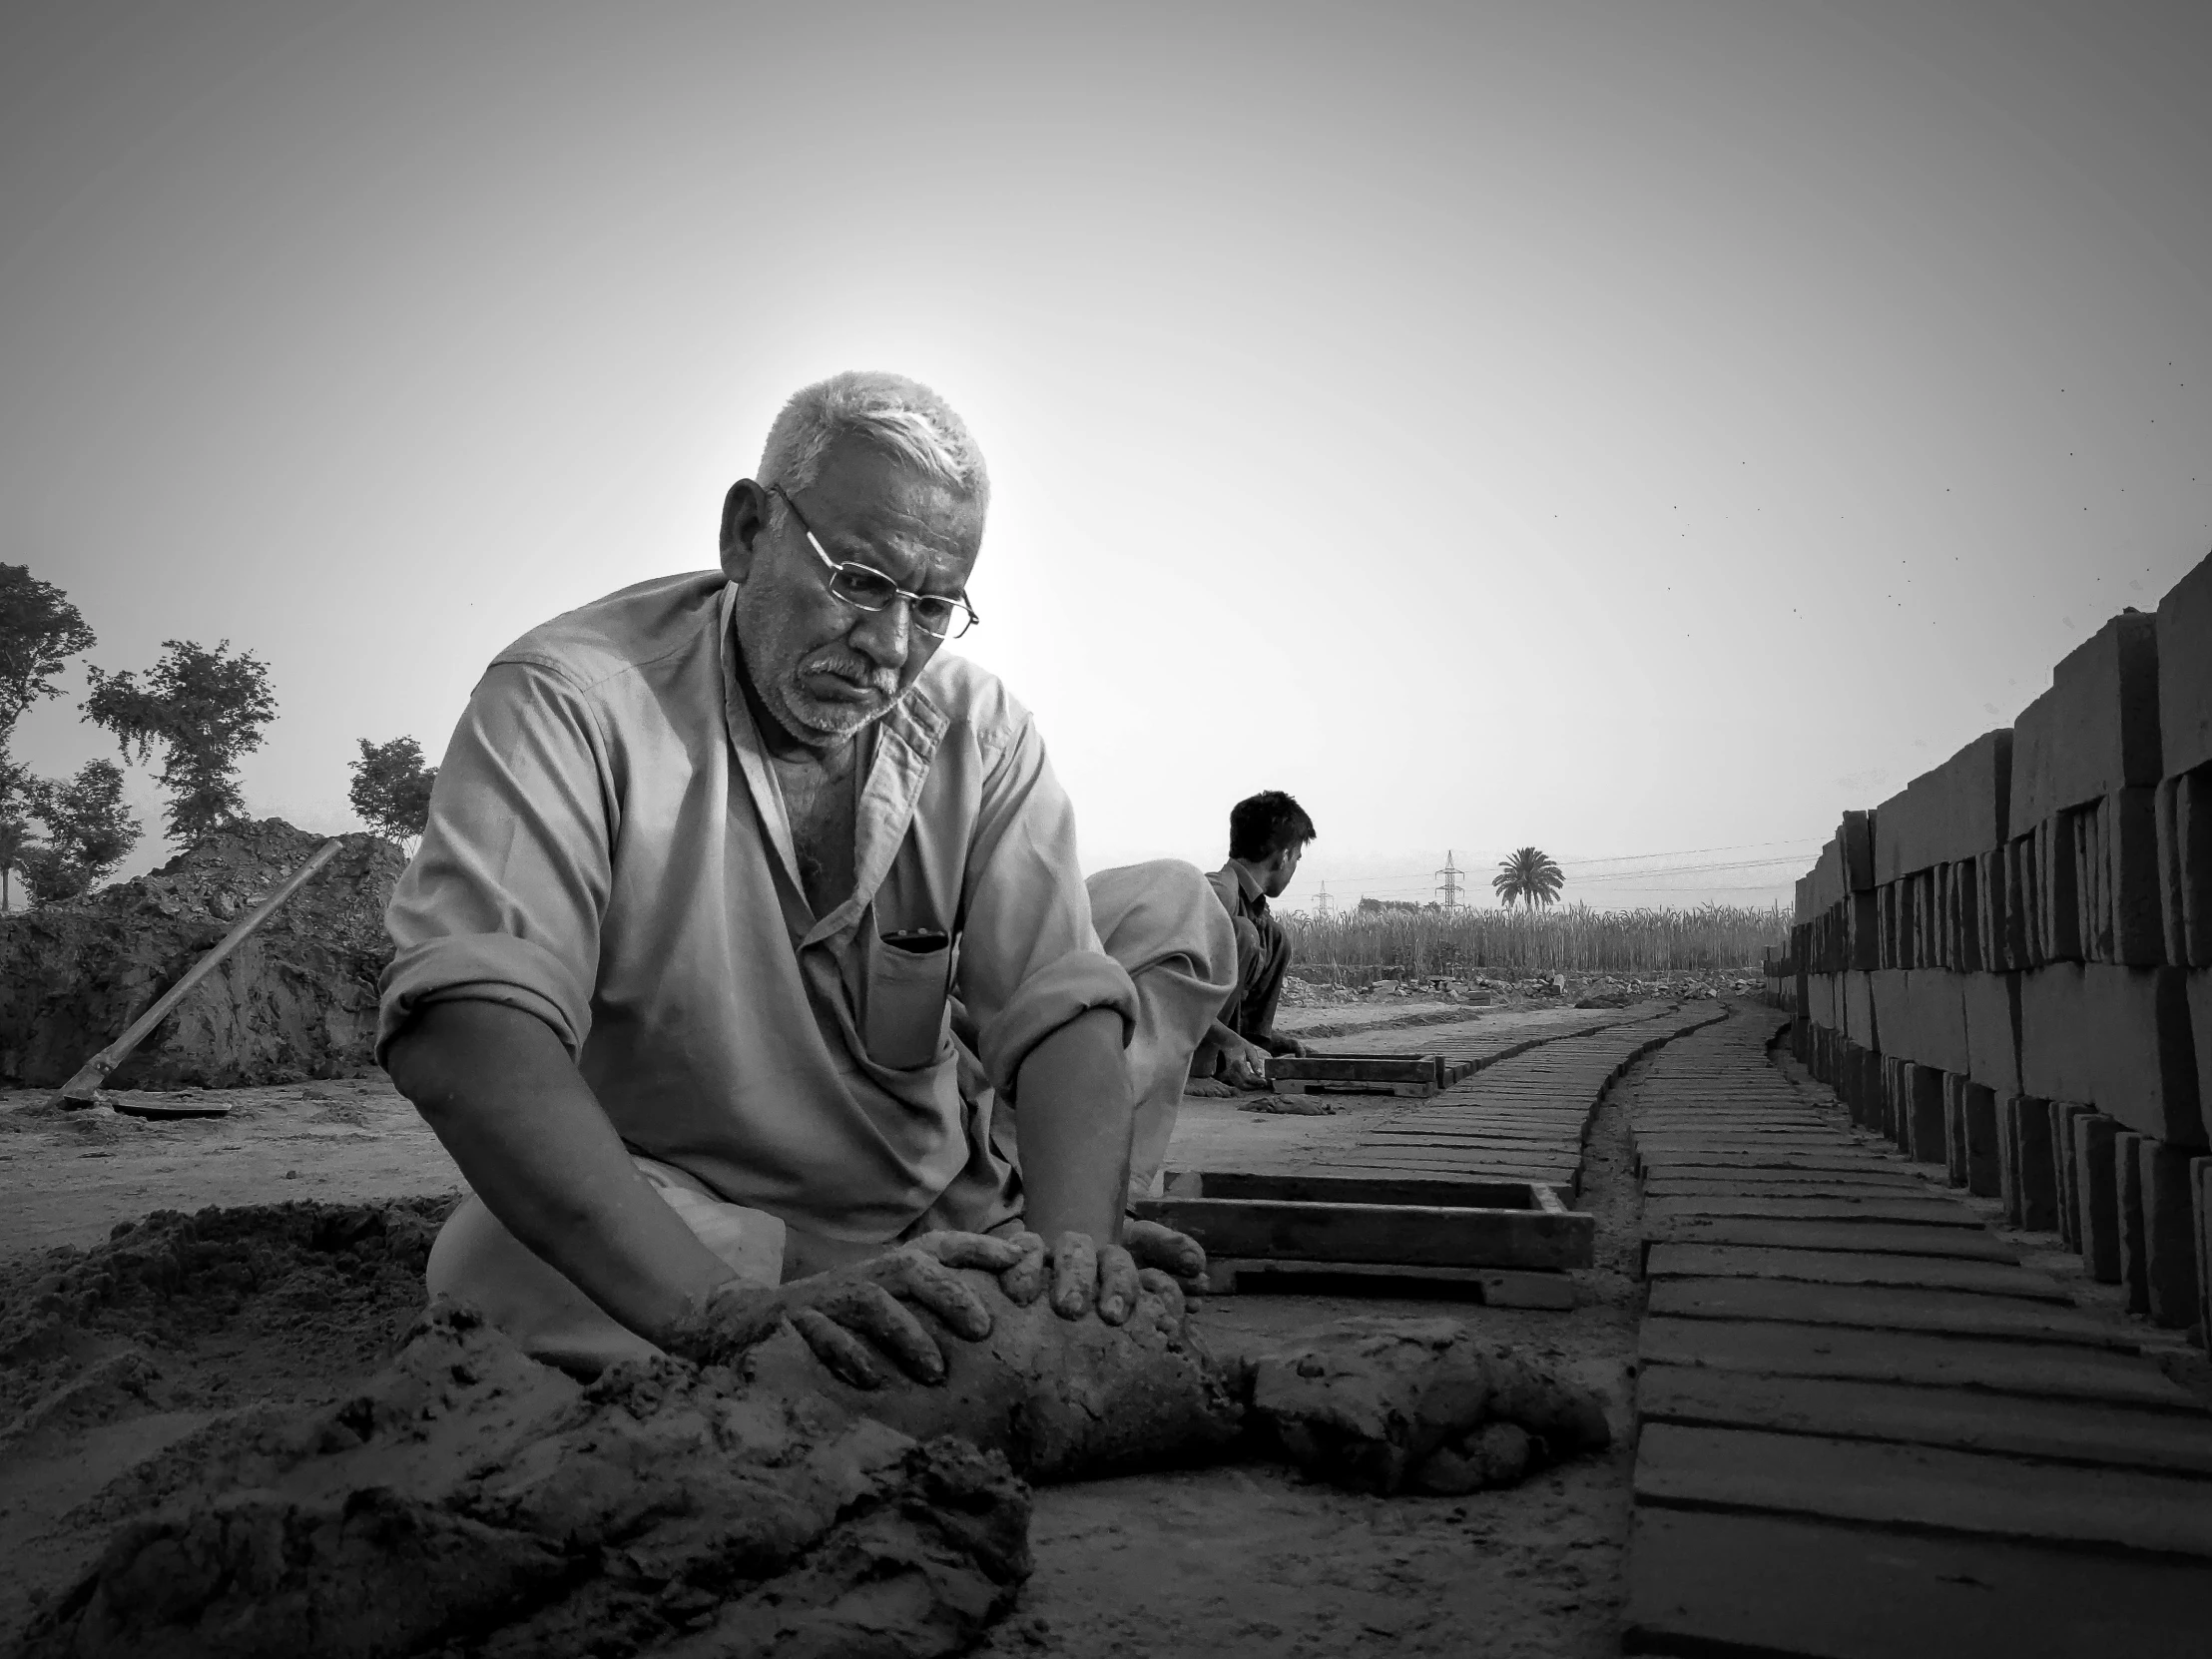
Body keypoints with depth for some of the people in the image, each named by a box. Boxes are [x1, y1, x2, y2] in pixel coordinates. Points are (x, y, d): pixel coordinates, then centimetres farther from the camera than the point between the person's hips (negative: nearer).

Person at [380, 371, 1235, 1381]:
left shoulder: (980, 731, -8)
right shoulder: (570, 698, -21)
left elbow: (1061, 1008, -17)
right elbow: (463, 1023, -36)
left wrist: (1072, 1241, -38)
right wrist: (718, 1305, -48)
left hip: (951, 1194, 4)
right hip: (693, 1217, -3)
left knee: (1173, 909, -1)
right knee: (492, 1265, -36)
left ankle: (1022, 1240, -3)